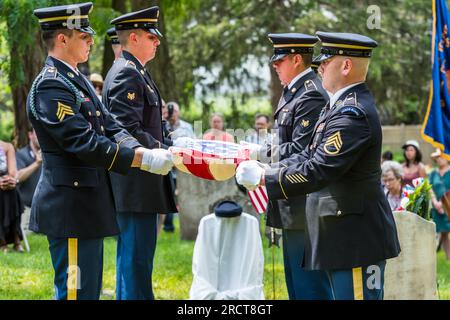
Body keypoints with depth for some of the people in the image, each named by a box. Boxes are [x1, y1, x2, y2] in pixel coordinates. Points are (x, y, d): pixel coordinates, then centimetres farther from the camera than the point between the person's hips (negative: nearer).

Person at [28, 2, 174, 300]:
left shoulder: (77, 80, 15)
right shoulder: (50, 86, -17)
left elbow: (110, 128, 12)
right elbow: (86, 144, -24)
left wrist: (142, 151, -8)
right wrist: (145, 159, -22)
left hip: (87, 204, 10)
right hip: (70, 207, -10)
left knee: (89, 288, 16)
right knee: (76, 290, -6)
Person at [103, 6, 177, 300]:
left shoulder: (136, 73, 19)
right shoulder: (127, 74, -14)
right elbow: (129, 132, -21)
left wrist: (173, 146, 11)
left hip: (136, 187, 11)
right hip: (137, 185, -11)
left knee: (132, 258, 16)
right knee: (138, 257, -8)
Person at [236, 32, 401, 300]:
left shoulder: (352, 114, -20)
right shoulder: (345, 105, 14)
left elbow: (318, 171, -25)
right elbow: (310, 156, 15)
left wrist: (264, 178, -16)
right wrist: (266, 169, 2)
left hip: (356, 236, -11)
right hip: (343, 235, 11)